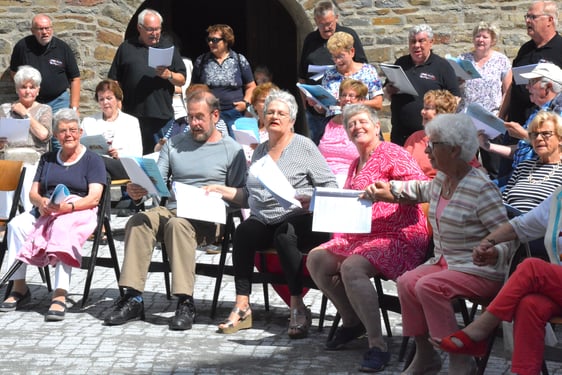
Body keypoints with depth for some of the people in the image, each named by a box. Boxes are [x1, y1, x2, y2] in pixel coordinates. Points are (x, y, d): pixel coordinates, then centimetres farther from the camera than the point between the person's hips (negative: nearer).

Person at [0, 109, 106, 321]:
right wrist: (41, 202, -11)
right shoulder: (47, 159, 22)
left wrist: (69, 206, -26)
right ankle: (19, 288, -24)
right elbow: (33, 192, 15)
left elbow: (94, 198, -7)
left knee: (62, 227, -39)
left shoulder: (92, 160, 6)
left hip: (79, 212, -5)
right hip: (45, 212, 5)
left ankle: (60, 296, -48)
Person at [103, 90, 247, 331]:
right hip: (171, 209, 4)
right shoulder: (174, 144, 21)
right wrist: (137, 192, -10)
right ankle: (133, 299, -29)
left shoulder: (232, 149, 9)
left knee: (179, 224, -37)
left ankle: (185, 303, -38)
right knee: (138, 222, -26)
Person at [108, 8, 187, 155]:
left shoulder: (168, 46, 14)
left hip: (162, 115, 0)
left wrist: (169, 75, -10)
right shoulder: (126, 48, 12)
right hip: (133, 115, 0)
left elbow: (182, 80, 10)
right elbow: (114, 81, 10)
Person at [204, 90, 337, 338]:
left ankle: (298, 309, -33)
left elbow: (330, 186, 0)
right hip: (263, 222, 5)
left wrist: (312, 201, -19)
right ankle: (242, 306, -29)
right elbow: (250, 195, 26)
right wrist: (223, 191, 14)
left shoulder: (304, 146, 5)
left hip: (297, 218, -5)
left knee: (284, 234, -37)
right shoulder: (260, 150, 22)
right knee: (243, 231, -27)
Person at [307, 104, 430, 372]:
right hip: (360, 236, 9)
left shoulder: (391, 153, -5)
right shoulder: (355, 165, 23)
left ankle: (377, 345, -30)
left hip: (400, 237, -9)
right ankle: (352, 321, 11)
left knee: (351, 267, -33)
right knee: (315, 260, -4)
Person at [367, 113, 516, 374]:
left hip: (482, 272, -8)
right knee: (407, 281, -16)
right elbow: (421, 191, 36)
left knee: (428, 286, -29)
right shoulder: (441, 180, 10)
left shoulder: (481, 189, -16)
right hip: (444, 263, 8)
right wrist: (388, 191, 27)